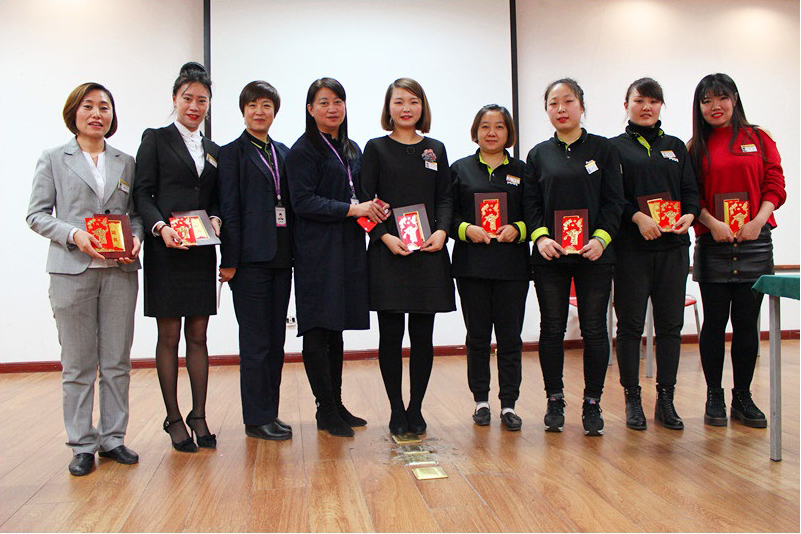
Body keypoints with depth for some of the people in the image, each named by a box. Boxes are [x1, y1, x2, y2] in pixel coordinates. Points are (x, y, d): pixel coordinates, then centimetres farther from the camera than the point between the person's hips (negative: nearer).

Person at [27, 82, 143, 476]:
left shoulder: (126, 163, 14)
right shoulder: (53, 160, 8)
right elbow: (36, 214, 3)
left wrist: (136, 238, -6)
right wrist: (74, 234, -13)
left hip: (119, 271, 2)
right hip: (72, 270, -2)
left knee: (117, 362, 5)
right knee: (78, 364, 2)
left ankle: (113, 438, 17)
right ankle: (82, 444, 13)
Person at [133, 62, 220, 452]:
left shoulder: (214, 150, 17)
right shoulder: (156, 139, 4)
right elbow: (142, 193, -3)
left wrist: (215, 220, -5)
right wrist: (160, 227, -18)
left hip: (202, 252, 4)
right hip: (166, 251, -4)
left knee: (198, 337, 7)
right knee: (169, 337, 2)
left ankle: (199, 416, 15)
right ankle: (173, 419, 12)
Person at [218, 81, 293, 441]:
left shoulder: (284, 153, 16)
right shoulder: (232, 153, 0)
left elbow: (290, 204, 14)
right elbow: (229, 209, -7)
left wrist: (294, 252, 7)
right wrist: (229, 260, -12)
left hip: (280, 257, 6)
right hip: (251, 258, -6)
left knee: (276, 340, 10)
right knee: (255, 341, -1)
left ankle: (269, 413, 21)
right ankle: (256, 418, 10)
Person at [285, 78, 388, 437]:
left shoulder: (352, 150, 18)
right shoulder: (303, 150, -4)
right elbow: (303, 201, -13)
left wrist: (373, 209, 1)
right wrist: (352, 209, -16)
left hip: (348, 249, 7)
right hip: (317, 251, -7)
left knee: (336, 329, 12)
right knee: (318, 330, -4)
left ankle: (336, 405, 21)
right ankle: (326, 410, 5)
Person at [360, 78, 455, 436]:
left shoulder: (435, 150, 13)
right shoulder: (376, 148, 5)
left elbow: (445, 197, 10)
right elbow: (365, 200, 0)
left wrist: (441, 232, -8)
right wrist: (385, 236, -14)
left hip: (429, 252, 2)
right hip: (388, 253, -2)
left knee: (423, 335, 4)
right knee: (391, 334, 0)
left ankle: (416, 409, 18)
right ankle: (396, 410, 15)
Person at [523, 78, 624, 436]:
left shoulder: (602, 149, 6)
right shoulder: (539, 155, 10)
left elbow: (614, 201, 1)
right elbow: (531, 203, 6)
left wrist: (601, 238, -14)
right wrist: (540, 236, -11)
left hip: (594, 254, -1)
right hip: (549, 256, 1)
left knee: (594, 329, 1)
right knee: (552, 329, 5)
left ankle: (592, 403, 14)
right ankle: (554, 400, 18)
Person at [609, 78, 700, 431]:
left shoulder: (676, 147, 17)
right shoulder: (614, 147, 6)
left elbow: (691, 190, 11)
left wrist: (689, 214, -9)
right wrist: (637, 217, -19)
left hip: (672, 246, 4)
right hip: (630, 247, -3)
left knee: (670, 324, 5)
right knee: (630, 325, 0)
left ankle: (666, 400, 15)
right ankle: (632, 399, 12)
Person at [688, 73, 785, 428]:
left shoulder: (759, 139, 9)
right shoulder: (696, 148, 8)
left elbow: (774, 186, 4)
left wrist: (758, 220, -11)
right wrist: (712, 222, -12)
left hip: (754, 243, 1)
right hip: (712, 243, 0)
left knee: (747, 322, 4)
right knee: (715, 321, 4)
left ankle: (742, 397, 16)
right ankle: (714, 397, 15)